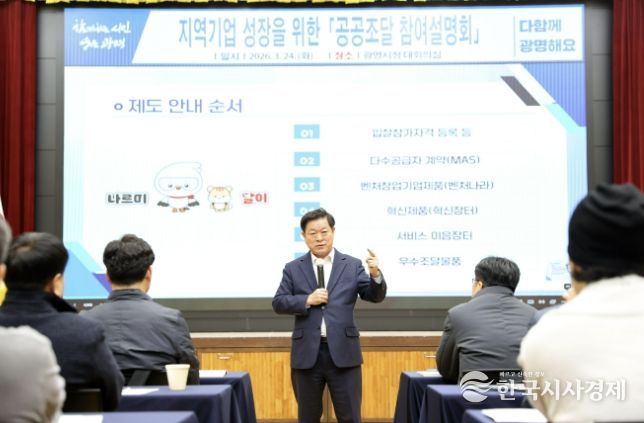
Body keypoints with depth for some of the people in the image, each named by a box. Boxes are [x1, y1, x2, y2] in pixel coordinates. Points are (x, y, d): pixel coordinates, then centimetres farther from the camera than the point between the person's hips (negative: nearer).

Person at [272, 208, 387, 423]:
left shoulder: (352, 265, 5)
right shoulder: (293, 268, 6)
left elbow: (375, 296, -2)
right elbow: (278, 303, 2)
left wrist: (375, 274, -22)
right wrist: (307, 300, -13)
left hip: (343, 352, -1)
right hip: (307, 353, 1)